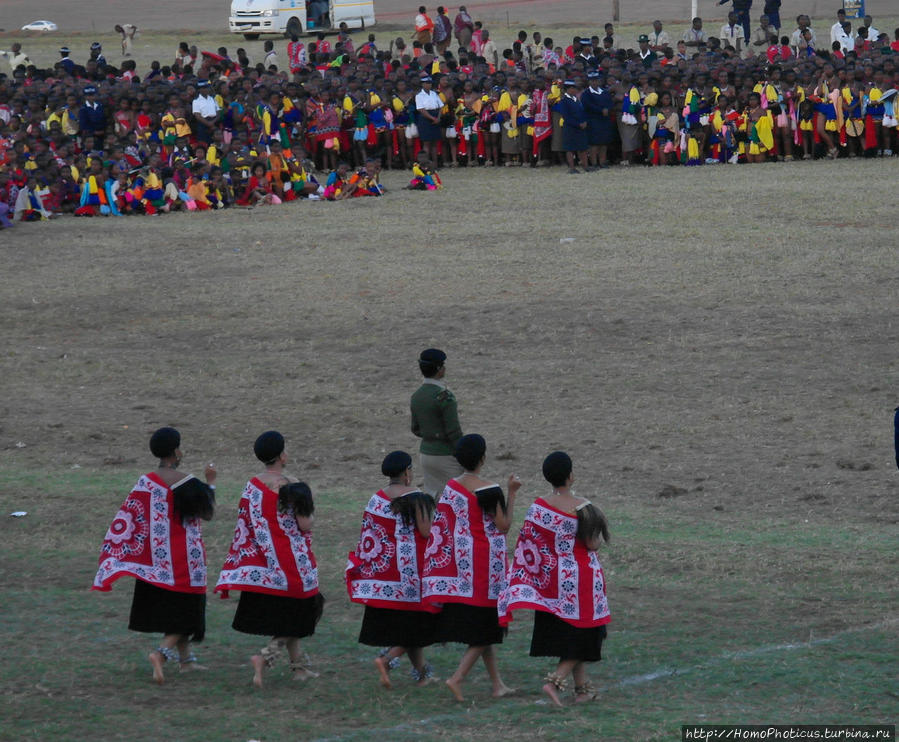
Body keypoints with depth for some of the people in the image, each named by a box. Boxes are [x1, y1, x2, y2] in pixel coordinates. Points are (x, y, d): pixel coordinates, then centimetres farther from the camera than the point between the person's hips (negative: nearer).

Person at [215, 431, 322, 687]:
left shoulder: (252, 486, 0)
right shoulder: (291, 486, -16)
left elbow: (244, 525, 4)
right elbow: (304, 526, -17)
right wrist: (310, 514, 6)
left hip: (262, 563, 6)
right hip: (291, 562, -6)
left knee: (284, 616, 19)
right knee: (293, 618, 4)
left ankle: (298, 666, 24)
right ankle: (265, 658, -16)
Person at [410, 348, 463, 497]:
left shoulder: (416, 396, 5)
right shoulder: (444, 396, -19)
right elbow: (454, 431, -19)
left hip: (425, 453, 7)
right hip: (445, 455, -7)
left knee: (432, 500, 12)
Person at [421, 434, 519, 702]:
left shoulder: (451, 487, 3)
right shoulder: (488, 490, -17)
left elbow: (443, 527, 7)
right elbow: (504, 526, -13)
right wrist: (512, 493, -8)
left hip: (460, 561, 7)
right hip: (485, 564, -7)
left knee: (482, 628, 15)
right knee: (485, 625, 2)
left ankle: (497, 684, 20)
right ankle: (458, 677, -11)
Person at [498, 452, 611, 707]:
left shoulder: (538, 508, -4)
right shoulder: (582, 507, -17)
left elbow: (527, 545, -4)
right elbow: (593, 544, -15)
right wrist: (601, 530, 5)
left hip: (552, 579, 5)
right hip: (580, 579, -5)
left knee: (563, 635, 16)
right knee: (581, 635, 4)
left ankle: (583, 688, 21)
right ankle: (556, 680, -14)